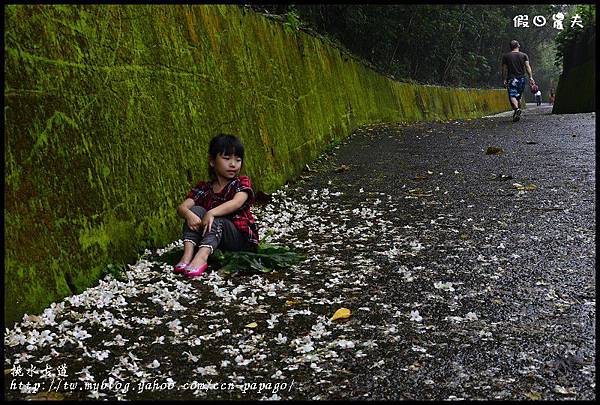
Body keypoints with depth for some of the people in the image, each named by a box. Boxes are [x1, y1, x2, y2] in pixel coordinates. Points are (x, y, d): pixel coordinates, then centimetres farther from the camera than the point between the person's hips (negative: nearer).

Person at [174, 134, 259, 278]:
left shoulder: (242, 183, -3)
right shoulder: (203, 188, 7)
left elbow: (236, 203, -25)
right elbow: (182, 207, -7)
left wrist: (211, 213, -38)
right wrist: (188, 214, -31)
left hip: (241, 238, -3)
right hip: (211, 238, 3)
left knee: (214, 220, -29)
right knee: (195, 210, -17)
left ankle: (202, 257, -53)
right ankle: (187, 254, -35)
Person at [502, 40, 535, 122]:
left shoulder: (505, 56, 7)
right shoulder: (524, 55, 9)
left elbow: (504, 69, 4)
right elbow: (527, 66, -2)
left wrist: (504, 80, 8)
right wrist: (531, 77, -7)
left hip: (511, 79, -2)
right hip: (521, 78, 2)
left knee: (512, 96, -13)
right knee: (518, 96, 13)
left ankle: (516, 109, -39)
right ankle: (516, 113, 12)